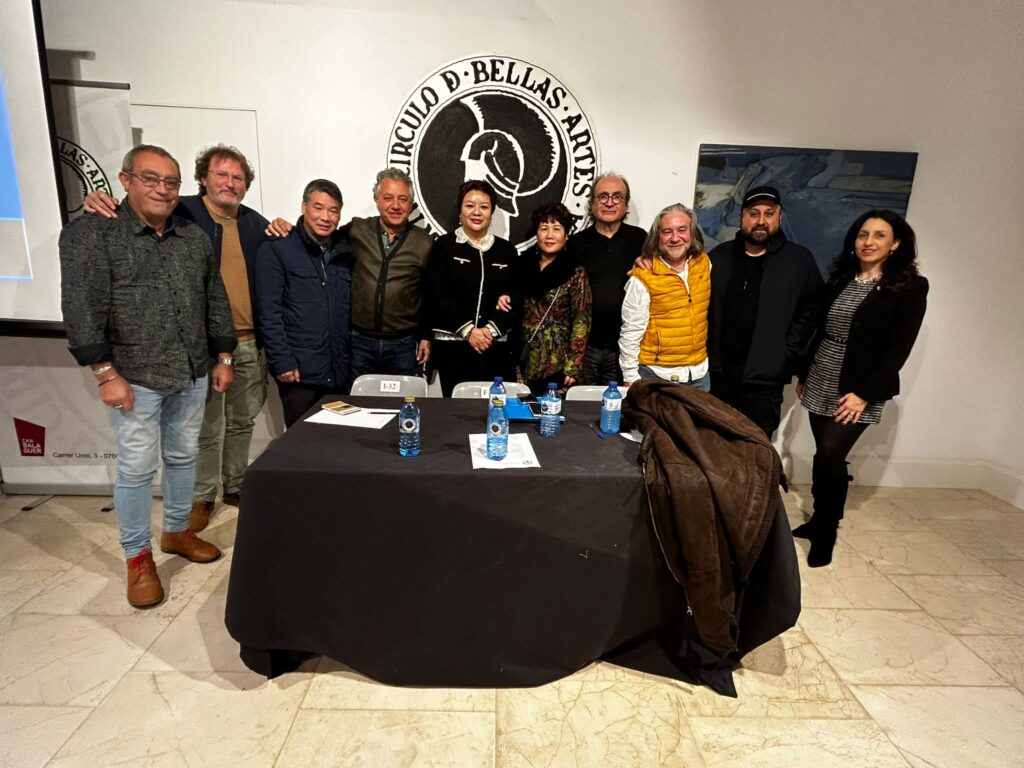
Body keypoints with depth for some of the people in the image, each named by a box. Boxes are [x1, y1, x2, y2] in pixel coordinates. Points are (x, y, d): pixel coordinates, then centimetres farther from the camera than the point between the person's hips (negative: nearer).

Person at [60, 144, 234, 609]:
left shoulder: (195, 237, 9)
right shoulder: (90, 234, -6)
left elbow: (216, 301, 12)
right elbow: (81, 310, -11)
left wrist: (223, 358, 10)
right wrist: (106, 373, -15)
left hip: (192, 374, 5)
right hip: (135, 378, -4)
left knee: (183, 457, 16)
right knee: (136, 469, 3)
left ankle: (177, 532, 35)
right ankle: (138, 558, 20)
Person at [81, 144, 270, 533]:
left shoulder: (256, 224, 11)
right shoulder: (182, 213, -3)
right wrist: (97, 203, -28)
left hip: (250, 342, 4)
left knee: (243, 421, 16)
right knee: (206, 427, 5)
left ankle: (235, 486, 33)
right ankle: (201, 497, 23)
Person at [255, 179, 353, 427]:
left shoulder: (344, 249, 11)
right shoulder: (276, 249, -4)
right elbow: (268, 312, -9)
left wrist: (353, 358, 10)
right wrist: (281, 361, -14)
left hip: (339, 370, 5)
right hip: (299, 371, -4)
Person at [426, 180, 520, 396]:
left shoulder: (507, 250, 13)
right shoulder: (443, 246, 6)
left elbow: (516, 299, 6)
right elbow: (439, 295, -3)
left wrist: (491, 329, -9)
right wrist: (468, 330, -13)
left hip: (495, 347, 2)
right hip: (453, 345, -2)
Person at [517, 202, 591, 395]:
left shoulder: (575, 273, -4)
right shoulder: (524, 265, 8)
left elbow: (581, 322, -7)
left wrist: (573, 366, -13)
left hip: (557, 363, -3)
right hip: (523, 361, 4)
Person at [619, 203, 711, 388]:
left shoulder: (704, 264, 1)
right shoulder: (643, 278, -14)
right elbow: (630, 335, -11)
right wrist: (632, 380, -11)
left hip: (699, 373, 5)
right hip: (656, 376, -5)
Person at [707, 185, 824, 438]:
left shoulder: (800, 260, 1)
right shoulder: (718, 256, 7)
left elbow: (811, 310, 2)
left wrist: (785, 354, -6)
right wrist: (703, 352, -2)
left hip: (764, 378, -2)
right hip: (716, 372, 3)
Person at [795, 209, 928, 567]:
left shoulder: (910, 288, -5)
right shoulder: (839, 279, 9)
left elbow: (899, 348, -10)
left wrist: (866, 393, -16)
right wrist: (804, 374, 14)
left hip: (857, 392, -4)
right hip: (820, 386, 4)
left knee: (829, 457, -12)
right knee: (826, 458, 9)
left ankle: (826, 530, 9)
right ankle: (819, 520, 25)